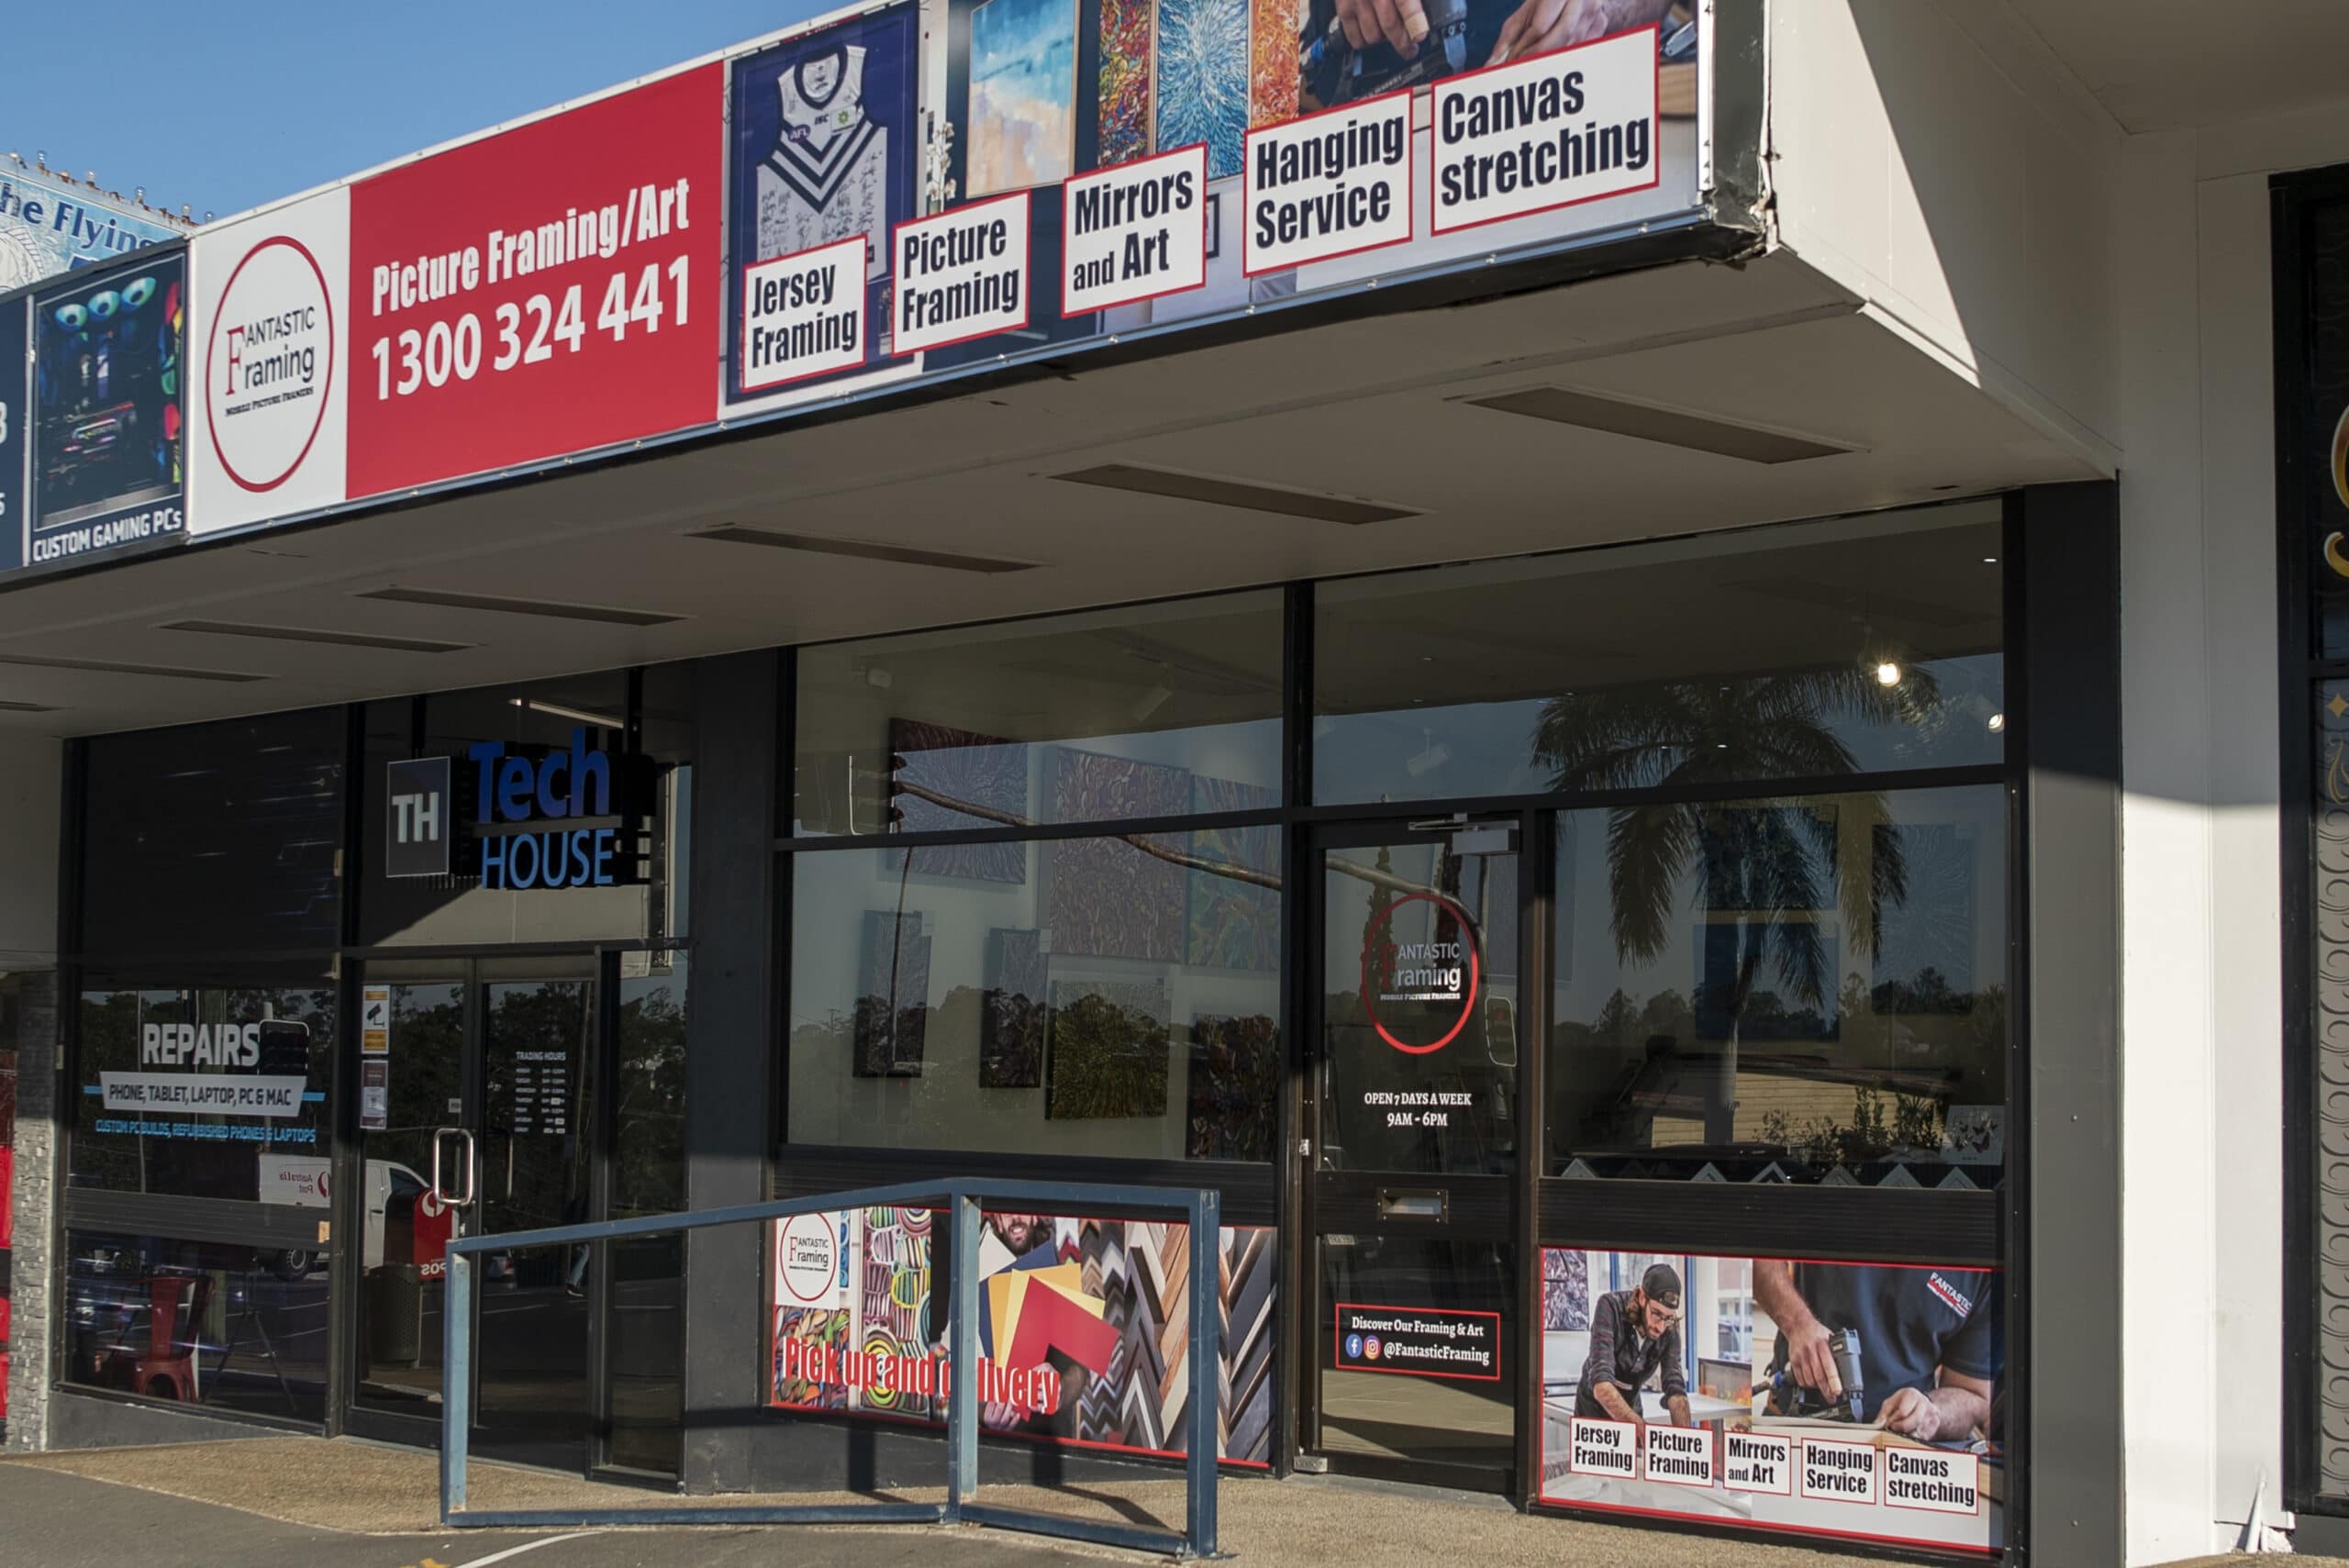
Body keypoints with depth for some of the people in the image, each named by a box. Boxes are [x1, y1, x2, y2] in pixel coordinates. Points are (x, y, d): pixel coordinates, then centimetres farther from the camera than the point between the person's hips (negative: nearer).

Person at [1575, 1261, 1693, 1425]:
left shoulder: (1670, 1327, -19)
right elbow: (1601, 1384, -42)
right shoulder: (1610, 1307, -32)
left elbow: (1675, 1389, -19)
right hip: (1594, 1405, -3)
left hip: (1630, 1407, 3)